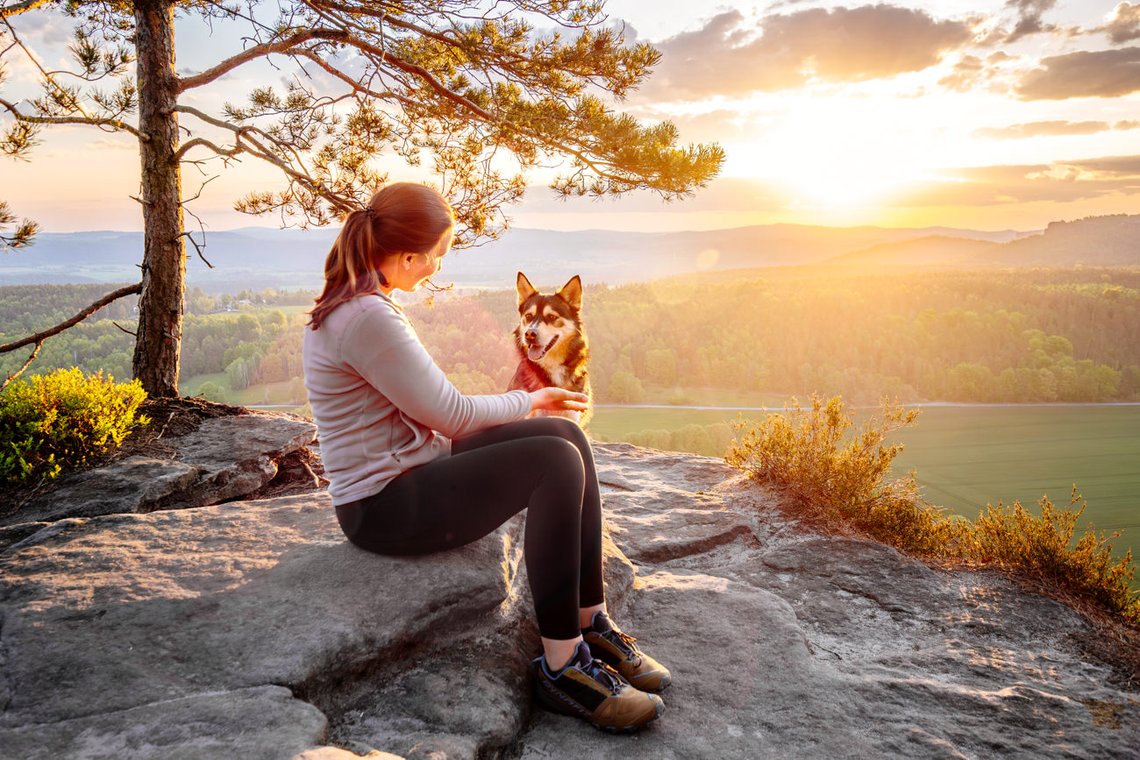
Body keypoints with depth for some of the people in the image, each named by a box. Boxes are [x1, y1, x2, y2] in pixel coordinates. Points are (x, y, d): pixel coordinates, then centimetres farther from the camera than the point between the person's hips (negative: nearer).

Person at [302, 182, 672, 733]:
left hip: (407, 470, 10)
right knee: (555, 462, -23)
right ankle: (561, 665, -13)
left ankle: (590, 623, 3)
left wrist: (518, 404, 9)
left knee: (566, 435, -1)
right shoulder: (368, 317, -22)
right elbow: (449, 414, -17)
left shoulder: (355, 304, 11)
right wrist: (526, 401, 0)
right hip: (384, 504, -10)